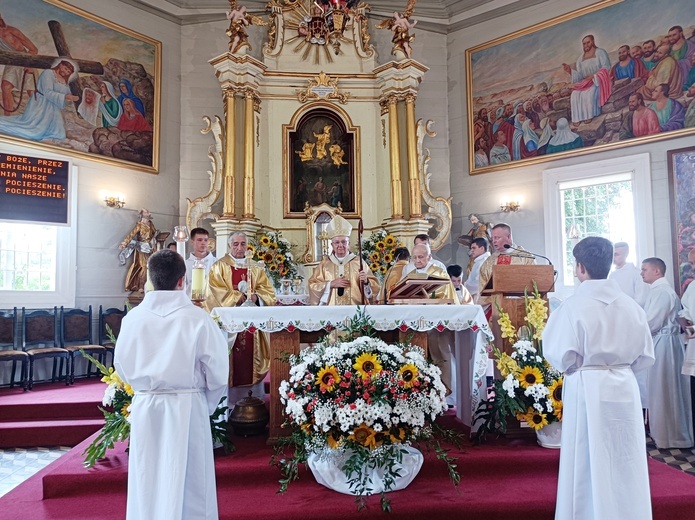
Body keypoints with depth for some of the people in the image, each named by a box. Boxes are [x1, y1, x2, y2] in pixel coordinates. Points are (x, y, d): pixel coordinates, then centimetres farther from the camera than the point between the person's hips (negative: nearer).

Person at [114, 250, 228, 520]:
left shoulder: (133, 317, -6)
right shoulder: (198, 318, -14)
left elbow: (122, 367, 5)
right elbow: (217, 372, -10)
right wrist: (208, 405, 7)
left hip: (145, 406, 3)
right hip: (187, 407, -2)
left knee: (147, 482, 18)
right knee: (188, 483, 11)